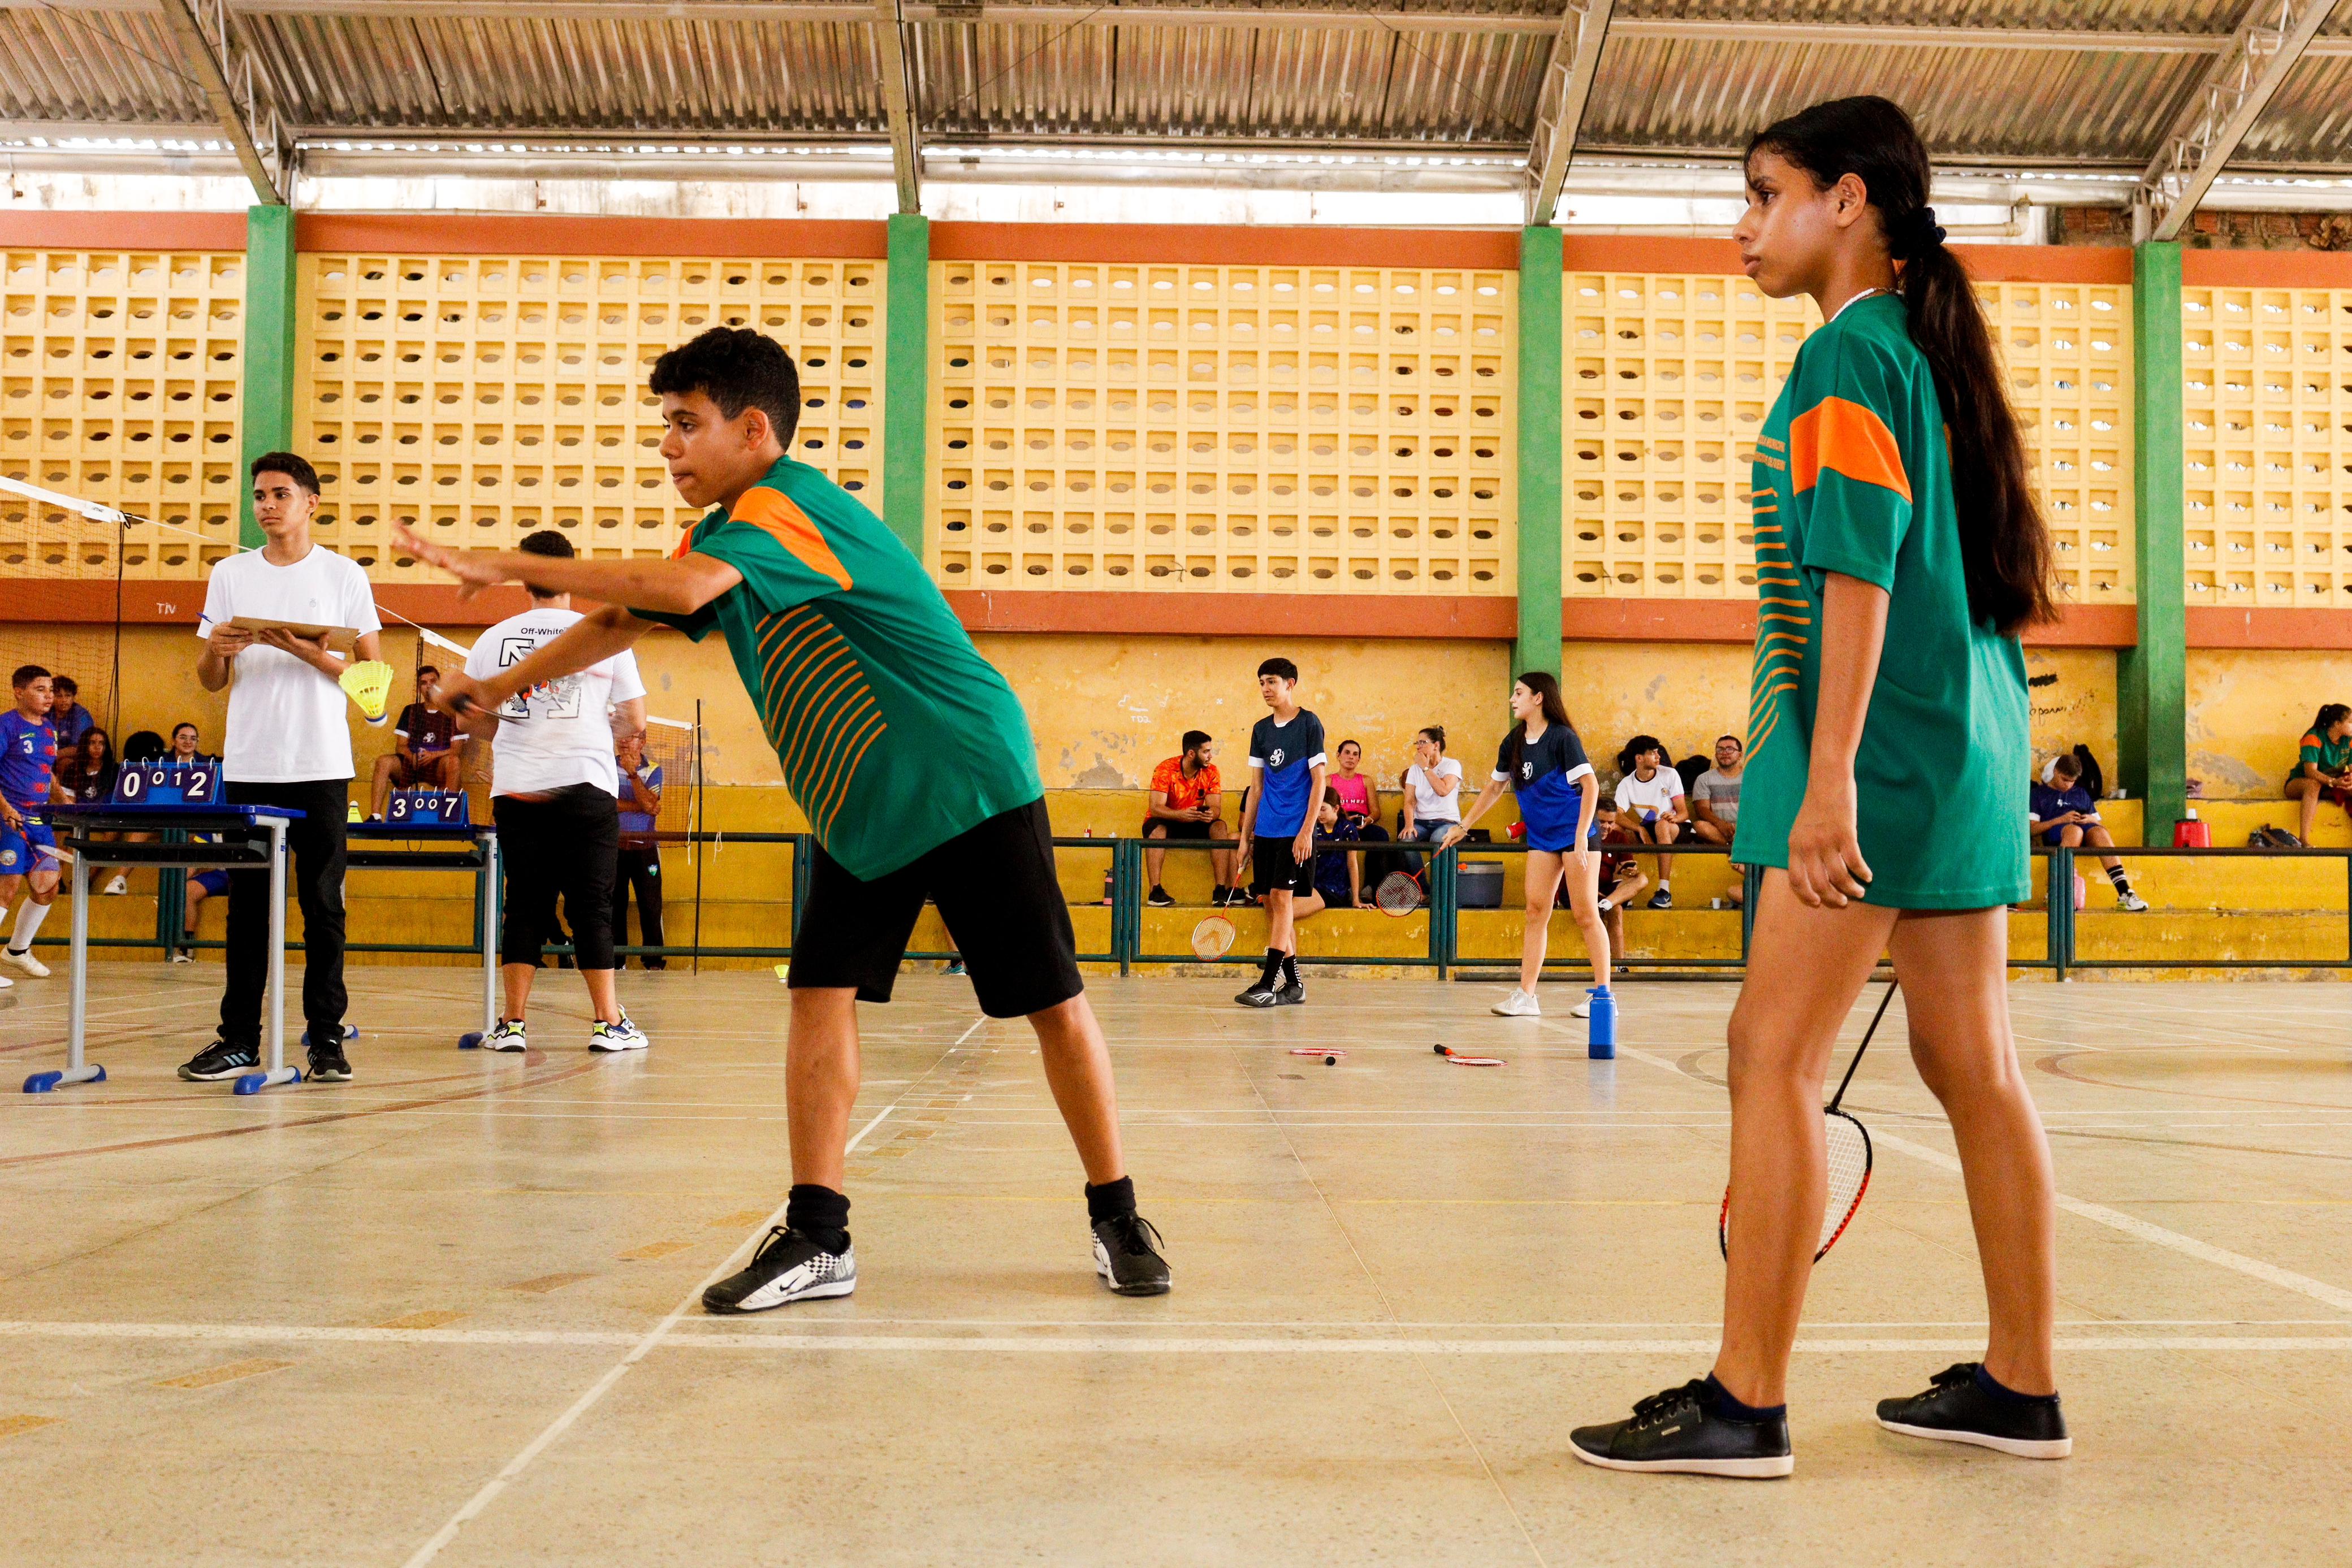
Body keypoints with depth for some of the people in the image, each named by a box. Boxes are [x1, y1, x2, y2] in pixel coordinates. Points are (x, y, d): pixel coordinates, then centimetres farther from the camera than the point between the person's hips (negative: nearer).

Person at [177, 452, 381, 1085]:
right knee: (247, 904, 5)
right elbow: (212, 682, 12)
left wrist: (310, 653, -16)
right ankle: (240, 1038, 11)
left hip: (322, 766, -3)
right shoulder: (230, 574, 11)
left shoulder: (343, 575, 3)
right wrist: (216, 650, -10)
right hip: (248, 765, 3)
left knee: (323, 904, 0)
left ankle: (326, 1039, 4)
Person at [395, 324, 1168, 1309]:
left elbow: (681, 587, -36)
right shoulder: (721, 534, 10)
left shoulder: (788, 506, -19)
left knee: (1051, 1001, -2)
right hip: (859, 811, 8)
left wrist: (508, 566, -29)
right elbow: (627, 617, 23)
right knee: (821, 996, -3)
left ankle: (1117, 1220, 11)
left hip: (970, 785, -8)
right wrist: (502, 684, 24)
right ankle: (818, 1237, 4)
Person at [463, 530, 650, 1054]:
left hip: (515, 790, 2)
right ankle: (608, 1024, 2)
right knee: (592, 906, 2)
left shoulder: (493, 639, 7)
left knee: (525, 906, 8)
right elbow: (636, 721, 1)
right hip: (585, 788, -2)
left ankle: (512, 1024, 6)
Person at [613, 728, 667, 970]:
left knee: (651, 905, -3)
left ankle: (654, 961, 3)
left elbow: (649, 804, -11)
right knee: (615, 904, 3)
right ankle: (616, 961, 10)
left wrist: (632, 773, -19)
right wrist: (640, 807, -11)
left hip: (645, 847, 0)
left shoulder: (653, 770, 5)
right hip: (614, 846, 0)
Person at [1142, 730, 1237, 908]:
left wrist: (1211, 814, -39)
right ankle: (1155, 891, -36)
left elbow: (1216, 808, -13)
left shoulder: (1211, 772, -7)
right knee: (1158, 830, -37)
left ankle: (1221, 890, -29)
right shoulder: (1166, 770, -19)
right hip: (1165, 821, -3)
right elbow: (1155, 807, -27)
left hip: (1195, 825, 3)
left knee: (1220, 827, -24)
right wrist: (1181, 814, -45)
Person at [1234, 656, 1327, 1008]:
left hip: (1296, 831, -6)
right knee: (1271, 905, 4)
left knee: (1280, 898, -11)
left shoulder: (1309, 724, -3)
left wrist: (1306, 831, -15)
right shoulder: (1261, 729, 13)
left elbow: (1318, 781, -7)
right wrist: (1245, 837, 12)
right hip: (1265, 831, 6)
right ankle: (1293, 984, 11)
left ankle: (1269, 984, -12)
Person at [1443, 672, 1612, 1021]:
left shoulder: (1562, 737, -13)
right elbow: (1494, 787, 20)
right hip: (1541, 837, 6)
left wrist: (1582, 835, -25)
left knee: (1586, 914, -5)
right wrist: (1463, 826, 19)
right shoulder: (1514, 743, 7)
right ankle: (1526, 996, -1)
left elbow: (1590, 785, -17)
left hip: (1575, 834, -6)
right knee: (1535, 912, 0)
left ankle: (1603, 994, 1)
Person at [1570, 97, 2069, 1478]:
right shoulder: (1930, 347, 19)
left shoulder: (1851, 350, -9)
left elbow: (1859, 570, -18)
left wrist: (1830, 777, -23)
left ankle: (1746, 1403, -4)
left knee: (1776, 1058, -8)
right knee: (1972, 1067, 11)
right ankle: (2022, 1386, 19)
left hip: (1887, 750, -10)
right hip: (1972, 744, 10)